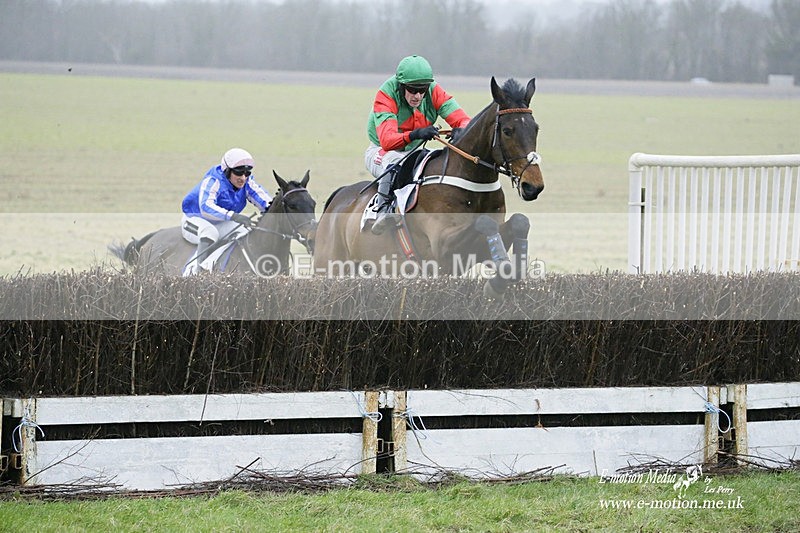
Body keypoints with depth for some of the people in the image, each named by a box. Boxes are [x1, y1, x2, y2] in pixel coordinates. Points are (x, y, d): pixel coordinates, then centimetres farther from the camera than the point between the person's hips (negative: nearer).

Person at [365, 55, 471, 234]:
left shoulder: (433, 91, -13)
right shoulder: (386, 95, -25)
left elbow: (462, 119, -19)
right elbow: (386, 140, -39)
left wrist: (460, 131, -45)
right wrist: (414, 135, -58)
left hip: (413, 152, 5)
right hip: (380, 152, -5)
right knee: (394, 159, -40)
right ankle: (383, 209, -41)